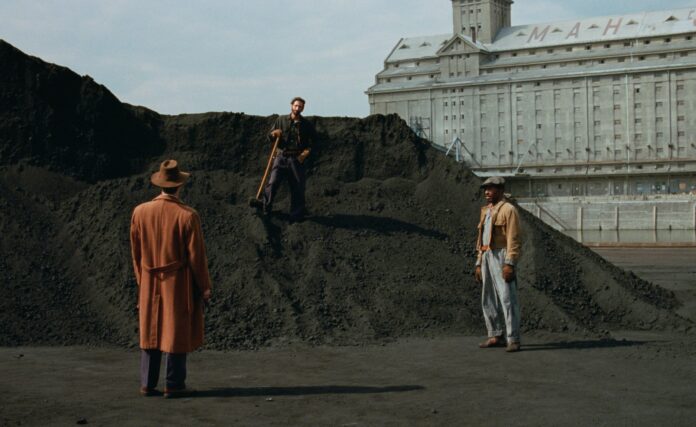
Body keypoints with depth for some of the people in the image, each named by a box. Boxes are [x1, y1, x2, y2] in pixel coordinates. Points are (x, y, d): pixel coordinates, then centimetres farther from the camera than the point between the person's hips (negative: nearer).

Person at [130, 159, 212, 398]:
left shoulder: (140, 212, -2)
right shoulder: (187, 216, -15)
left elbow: (135, 252, 6)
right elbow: (196, 255, -11)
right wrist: (204, 287, 0)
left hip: (150, 284, 4)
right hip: (179, 284, -4)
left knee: (150, 332, 12)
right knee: (177, 333, 3)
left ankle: (147, 384, 14)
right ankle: (174, 386, 6)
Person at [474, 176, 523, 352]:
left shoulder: (508, 209, -8)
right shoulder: (486, 212, 19)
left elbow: (513, 239, -15)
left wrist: (509, 264, -23)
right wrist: (479, 264, 17)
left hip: (502, 257, -9)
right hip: (487, 258, 9)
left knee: (507, 299, -13)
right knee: (489, 300, 10)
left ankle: (513, 340, -13)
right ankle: (495, 336, 18)